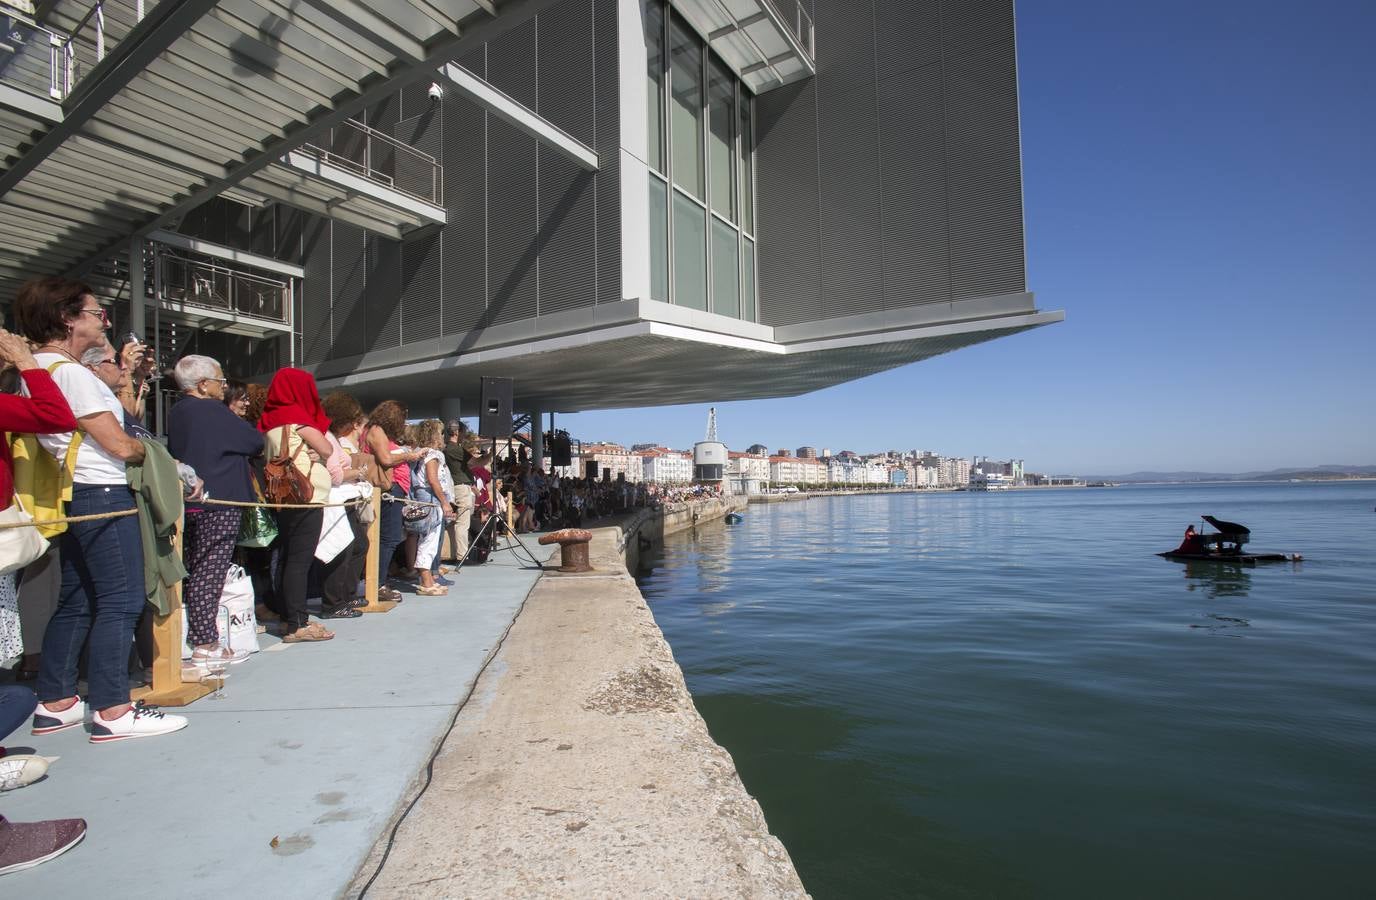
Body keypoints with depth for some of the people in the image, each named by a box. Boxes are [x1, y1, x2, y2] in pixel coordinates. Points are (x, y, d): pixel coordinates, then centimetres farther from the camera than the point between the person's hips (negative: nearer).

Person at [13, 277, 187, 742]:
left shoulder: (36, 367, 13)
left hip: (73, 495, 10)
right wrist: (143, 450, 6)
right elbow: (120, 445, -18)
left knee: (76, 601, 15)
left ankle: (54, 702, 24)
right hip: (102, 494, -10)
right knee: (120, 601, -6)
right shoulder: (71, 372, -16)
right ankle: (112, 711, -1)